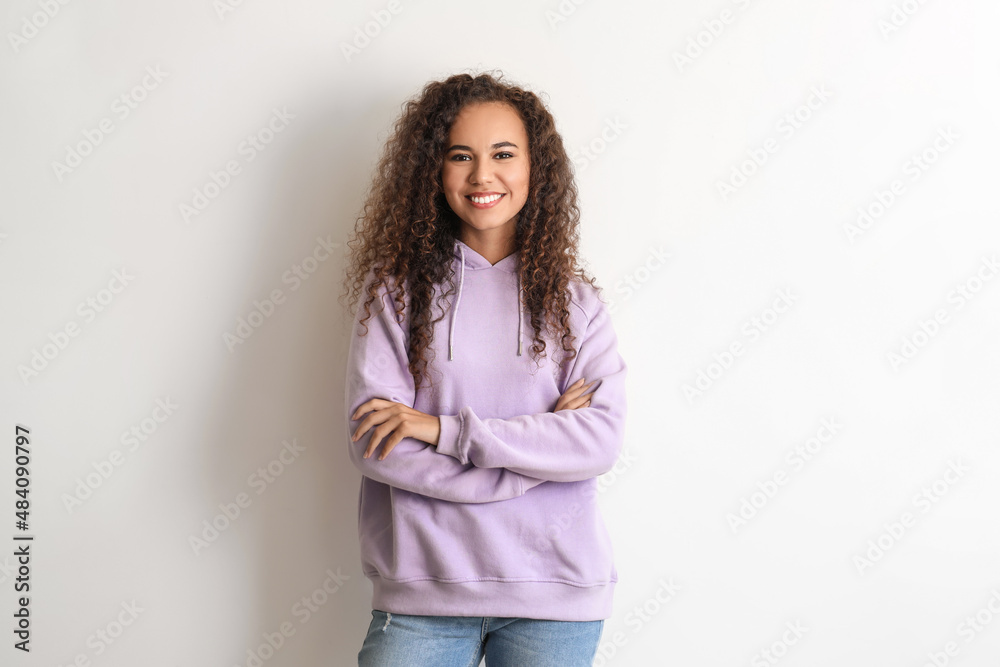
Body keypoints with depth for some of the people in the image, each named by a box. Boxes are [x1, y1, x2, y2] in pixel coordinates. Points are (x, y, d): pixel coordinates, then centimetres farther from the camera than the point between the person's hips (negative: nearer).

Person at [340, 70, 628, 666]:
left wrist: (443, 429, -14)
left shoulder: (574, 299, 3)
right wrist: (541, 442, -12)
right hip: (421, 591, -1)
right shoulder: (398, 288, 0)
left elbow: (603, 440, -8)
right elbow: (371, 444, -9)